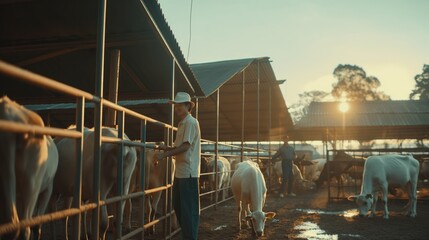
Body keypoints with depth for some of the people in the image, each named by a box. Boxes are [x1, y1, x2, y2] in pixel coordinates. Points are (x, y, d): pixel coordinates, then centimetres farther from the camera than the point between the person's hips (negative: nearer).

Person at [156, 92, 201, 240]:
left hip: (188, 172, -10)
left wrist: (164, 155, -18)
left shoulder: (191, 122, -11)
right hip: (180, 172, 10)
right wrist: (167, 148, 7)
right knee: (178, 206, 16)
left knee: (189, 208, -4)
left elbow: (185, 146, -19)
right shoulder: (182, 123, 18)